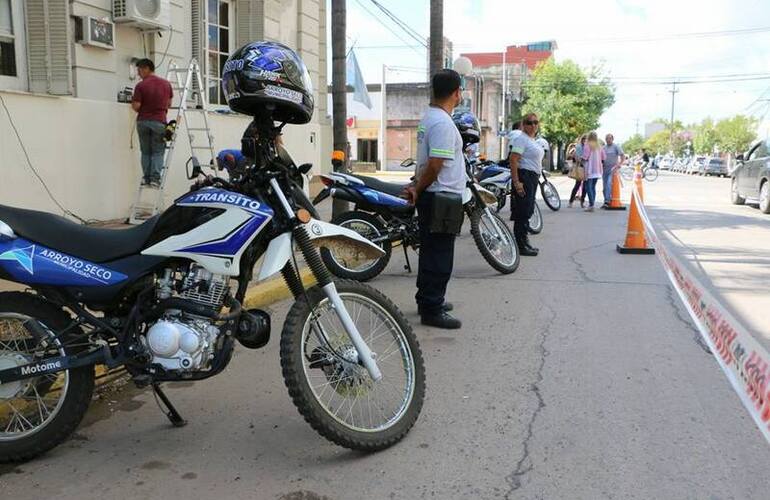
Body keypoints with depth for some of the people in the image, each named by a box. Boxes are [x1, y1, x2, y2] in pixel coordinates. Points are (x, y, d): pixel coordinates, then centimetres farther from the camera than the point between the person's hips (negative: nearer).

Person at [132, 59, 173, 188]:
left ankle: (147, 177, 10)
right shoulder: (166, 84, 2)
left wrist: (143, 110, 12)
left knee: (146, 151, 12)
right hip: (159, 121, 1)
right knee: (158, 152, 5)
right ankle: (155, 178, -6)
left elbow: (136, 106, -10)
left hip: (143, 121, -1)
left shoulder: (140, 85, -8)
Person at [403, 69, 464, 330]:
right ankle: (431, 310, 1)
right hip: (442, 197, -10)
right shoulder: (443, 123, -19)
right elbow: (435, 165, -23)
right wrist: (418, 190, -10)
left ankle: (428, 300, 29)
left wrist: (417, 186, 12)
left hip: (430, 196, 10)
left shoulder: (428, 117, 13)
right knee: (439, 255, -4)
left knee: (430, 251, 18)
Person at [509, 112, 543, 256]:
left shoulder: (534, 141, 19)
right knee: (523, 211, -8)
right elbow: (513, 160, -20)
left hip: (533, 178, 10)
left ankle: (524, 242, 22)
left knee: (528, 211, 14)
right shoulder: (521, 139, -11)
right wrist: (516, 182, -25)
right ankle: (520, 246, -4)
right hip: (524, 177, -10)